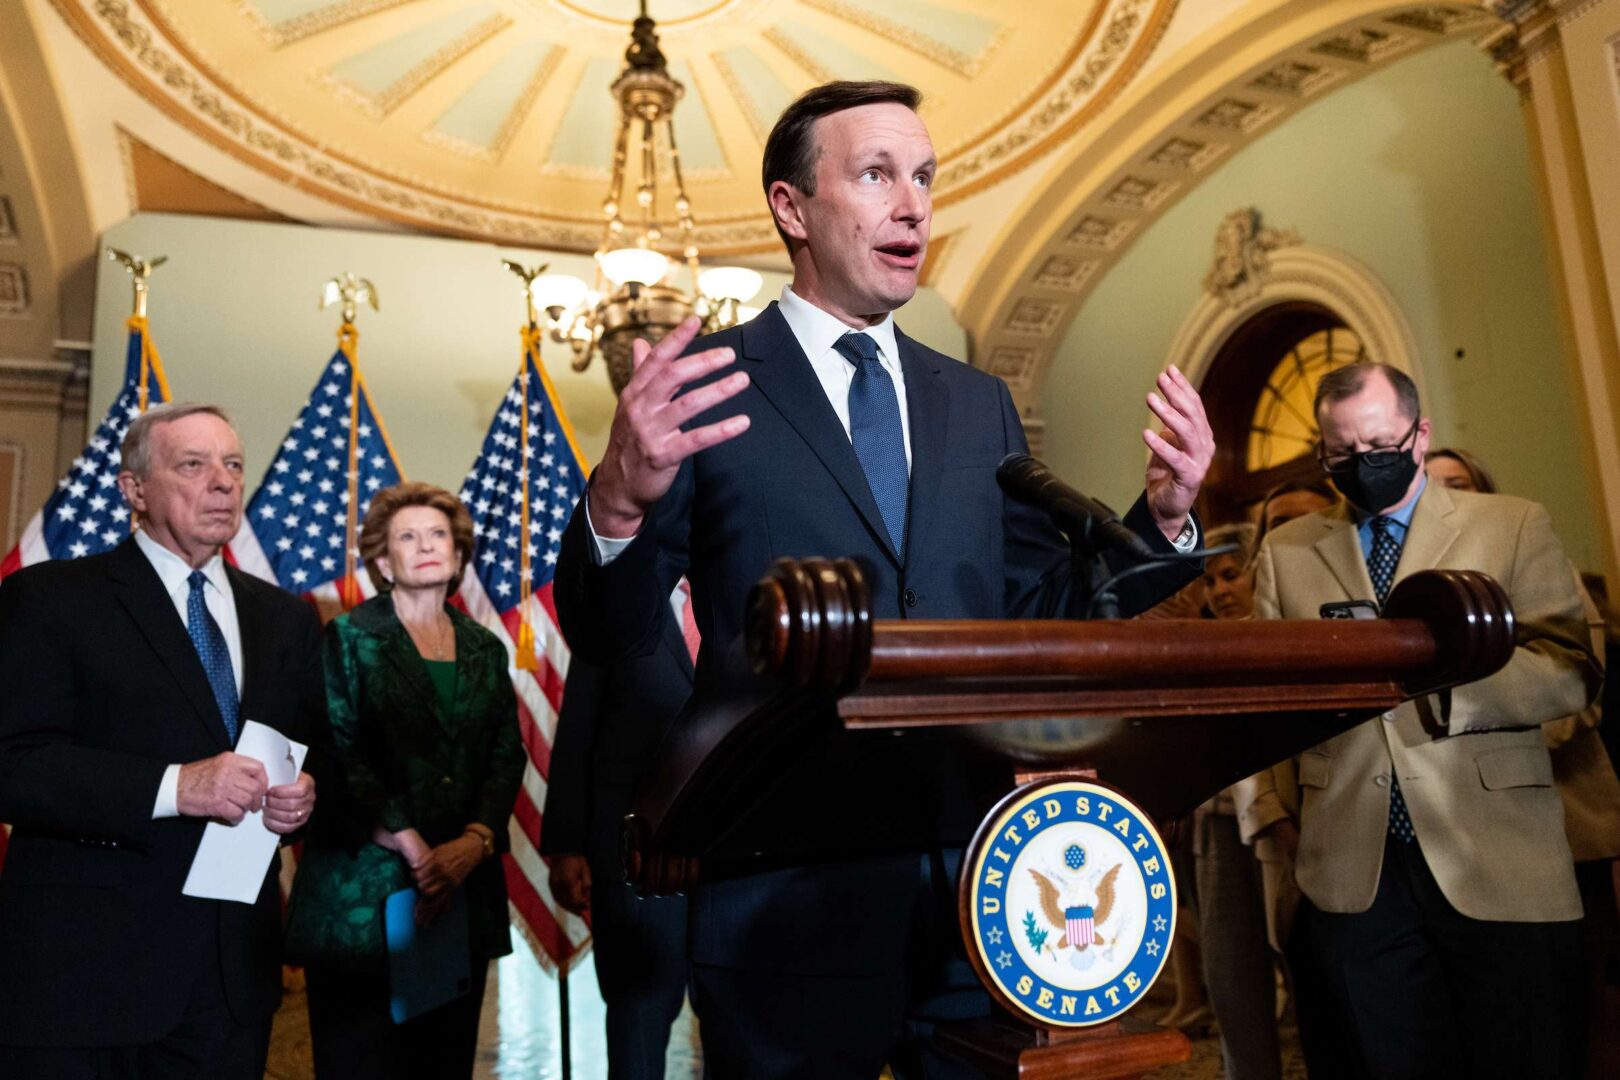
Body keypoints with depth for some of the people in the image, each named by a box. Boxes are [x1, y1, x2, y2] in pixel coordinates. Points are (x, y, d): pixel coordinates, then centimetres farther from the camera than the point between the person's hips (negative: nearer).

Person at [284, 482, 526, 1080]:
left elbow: (507, 755, 7)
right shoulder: (350, 638, 2)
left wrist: (474, 841, -9)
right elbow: (340, 753, -8)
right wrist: (410, 847, -14)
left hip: (464, 892, 4)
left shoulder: (485, 649, 13)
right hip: (363, 890, -4)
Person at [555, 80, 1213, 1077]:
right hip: (789, 895, -4)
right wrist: (619, 503, -27)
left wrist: (1162, 518, -5)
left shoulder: (980, 405, 10)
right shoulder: (701, 388, -4)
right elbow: (609, 638, -7)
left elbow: (1038, 615, 10)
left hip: (973, 883, 4)